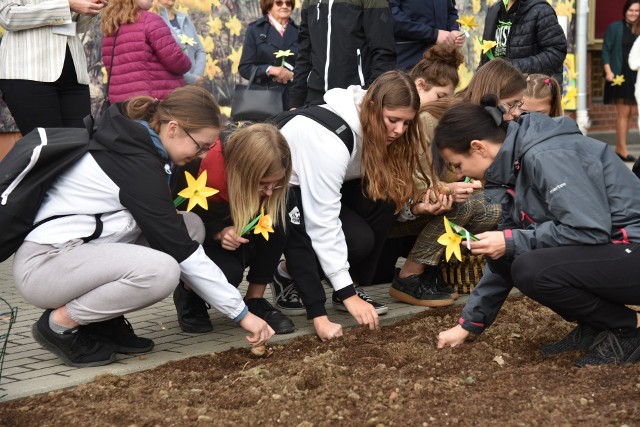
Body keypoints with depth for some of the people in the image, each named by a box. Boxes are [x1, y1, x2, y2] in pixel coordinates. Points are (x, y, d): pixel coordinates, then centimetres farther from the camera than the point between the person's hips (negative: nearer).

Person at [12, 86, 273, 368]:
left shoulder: (131, 142, 6)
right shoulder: (136, 164, -21)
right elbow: (181, 251, -20)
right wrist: (241, 313, -15)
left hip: (74, 252, 10)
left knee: (191, 225, 1)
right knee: (162, 271, -32)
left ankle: (103, 320, 4)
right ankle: (60, 323, -10)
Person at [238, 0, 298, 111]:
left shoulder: (298, 32, 13)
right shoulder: (255, 29, 8)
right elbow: (244, 68, 2)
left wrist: (292, 75, -9)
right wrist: (269, 69, -14)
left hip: (292, 98, 2)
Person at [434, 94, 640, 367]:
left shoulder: (545, 157, -20)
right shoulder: (517, 163, 10)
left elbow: (592, 230, -26)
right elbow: (506, 246, 16)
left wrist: (512, 241, -18)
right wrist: (469, 324, 16)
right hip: (602, 251, 9)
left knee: (530, 269, -27)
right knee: (503, 258, -2)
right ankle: (592, 328, 7)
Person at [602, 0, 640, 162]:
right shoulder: (615, 27, -1)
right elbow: (606, 51, -5)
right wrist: (608, 71, -15)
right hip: (620, 76, -5)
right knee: (623, 112, -6)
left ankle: (619, 147, 16)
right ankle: (622, 149, 0)